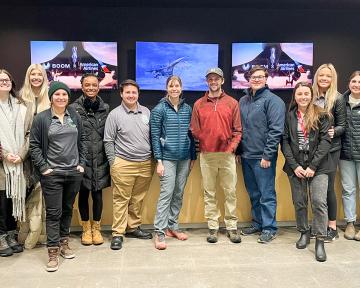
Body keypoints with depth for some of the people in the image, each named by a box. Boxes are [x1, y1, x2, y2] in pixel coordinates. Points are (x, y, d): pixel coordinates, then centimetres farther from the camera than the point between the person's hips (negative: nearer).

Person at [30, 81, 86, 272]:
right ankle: (53, 252, 6)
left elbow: (82, 141, 11)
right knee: (53, 212, -1)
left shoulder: (75, 116, 6)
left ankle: (64, 243, 29)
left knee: (67, 210, 14)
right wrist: (43, 167, -9)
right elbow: (34, 145, -3)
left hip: (74, 172, 4)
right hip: (52, 173, -3)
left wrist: (82, 163, 4)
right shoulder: (41, 118, -4)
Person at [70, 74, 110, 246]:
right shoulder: (74, 108, -3)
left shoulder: (105, 108, 6)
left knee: (98, 193, 9)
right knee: (83, 193, 8)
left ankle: (96, 228, 24)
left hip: (100, 159, 2)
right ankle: (86, 229, 24)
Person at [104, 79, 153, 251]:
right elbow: (108, 141, 0)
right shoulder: (115, 114, -1)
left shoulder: (146, 112, 11)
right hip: (123, 164, -4)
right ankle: (118, 233, 10)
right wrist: (113, 162, -4)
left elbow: (152, 136, 16)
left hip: (145, 164, 4)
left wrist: (153, 159, 11)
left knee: (138, 199, 12)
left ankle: (133, 227, 26)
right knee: (121, 199, 0)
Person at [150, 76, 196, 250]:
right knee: (166, 194, -8)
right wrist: (159, 161, -11)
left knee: (179, 194, 10)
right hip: (168, 158, -4)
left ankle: (172, 226, 24)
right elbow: (155, 136, -6)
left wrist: (193, 157, 11)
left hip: (185, 158, 5)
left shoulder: (187, 109, 8)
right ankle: (159, 233, -1)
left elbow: (191, 134, 12)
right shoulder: (159, 109, -4)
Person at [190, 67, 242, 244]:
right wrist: (205, 141, -5)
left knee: (230, 192, 3)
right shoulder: (199, 104, 7)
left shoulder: (232, 103, 6)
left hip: (227, 155, 0)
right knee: (209, 193, 7)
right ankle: (213, 227, 16)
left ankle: (231, 227, 15)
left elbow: (237, 130, 3)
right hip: (206, 155, 1)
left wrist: (232, 146, -8)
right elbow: (194, 130, 6)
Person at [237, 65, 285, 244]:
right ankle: (257, 223, 29)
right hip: (246, 156, 7)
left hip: (263, 157, -6)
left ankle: (269, 228, 13)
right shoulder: (243, 101, 13)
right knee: (253, 194, 16)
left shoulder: (272, 100, -7)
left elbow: (276, 130, -14)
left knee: (267, 195, 1)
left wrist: (267, 155, -17)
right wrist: (238, 150, 10)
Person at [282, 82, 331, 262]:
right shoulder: (289, 116, 6)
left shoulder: (320, 115, 2)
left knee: (319, 201, -10)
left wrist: (313, 166, -11)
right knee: (299, 202, 8)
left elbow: (325, 140, -4)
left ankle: (320, 240, 0)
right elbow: (285, 141, 2)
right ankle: (304, 233, 27)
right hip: (295, 166, 2)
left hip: (317, 166, -2)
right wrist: (294, 165, -8)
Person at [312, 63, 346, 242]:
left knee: (328, 187, 1)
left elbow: (342, 126, -2)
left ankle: (332, 228, 15)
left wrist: (333, 131, -21)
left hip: (330, 149, -3)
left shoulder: (337, 99, -3)